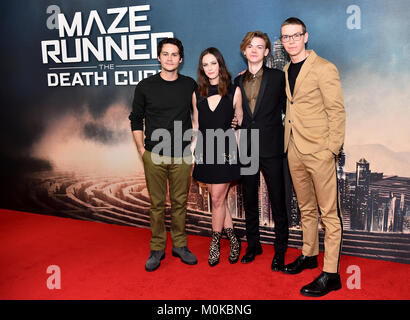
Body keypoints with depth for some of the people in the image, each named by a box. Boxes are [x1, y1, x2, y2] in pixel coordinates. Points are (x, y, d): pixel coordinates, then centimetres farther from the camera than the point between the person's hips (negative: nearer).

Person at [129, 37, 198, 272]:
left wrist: (193, 148, 7)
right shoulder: (145, 87, 1)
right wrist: (142, 149, 0)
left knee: (180, 202, 8)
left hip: (182, 156, 1)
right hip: (154, 156, -1)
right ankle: (157, 249, 19)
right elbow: (136, 120, 7)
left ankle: (180, 245, 23)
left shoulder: (190, 85, 5)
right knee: (157, 204, 6)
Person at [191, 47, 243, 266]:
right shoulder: (198, 94, 8)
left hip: (225, 150, -3)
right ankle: (233, 239, 25)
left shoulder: (234, 91, 0)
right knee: (218, 198, 10)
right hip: (205, 151, 4)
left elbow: (240, 122, 6)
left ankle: (215, 245, 16)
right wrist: (192, 150, 9)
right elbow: (195, 124, 13)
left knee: (218, 200, -1)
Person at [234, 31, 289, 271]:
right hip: (246, 149, 4)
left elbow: (287, 110, 0)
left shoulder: (278, 77, 0)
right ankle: (253, 244, 29)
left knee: (278, 201, 4)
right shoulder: (238, 81, 11)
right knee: (250, 200, 13)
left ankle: (280, 250, 19)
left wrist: (285, 141, -6)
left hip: (271, 149, -4)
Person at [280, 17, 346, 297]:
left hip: (319, 151, -7)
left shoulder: (324, 68, -8)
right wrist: (287, 142, 9)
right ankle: (309, 255, 35)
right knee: (306, 208, 19)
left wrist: (332, 150, -14)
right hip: (295, 150, 7)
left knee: (329, 213, 0)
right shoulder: (286, 71, 13)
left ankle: (331, 274, 8)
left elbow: (337, 112, -9)